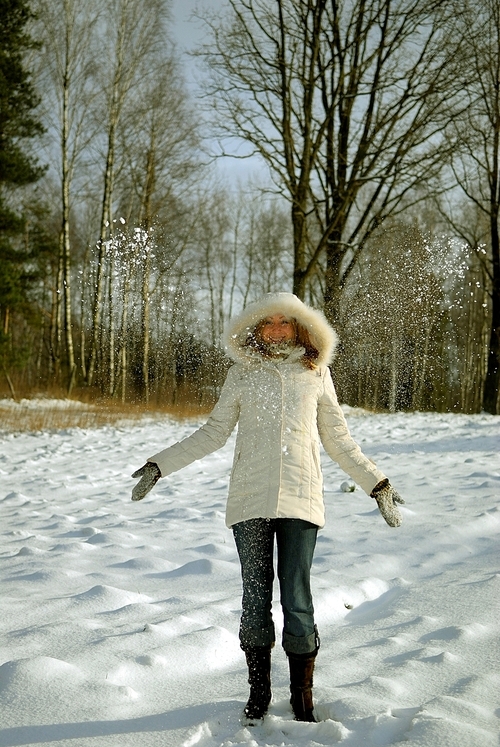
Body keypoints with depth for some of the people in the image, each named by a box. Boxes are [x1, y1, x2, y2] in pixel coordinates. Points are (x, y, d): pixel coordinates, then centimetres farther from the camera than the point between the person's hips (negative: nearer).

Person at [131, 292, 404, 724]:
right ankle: (259, 693, 18)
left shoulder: (316, 373, 12)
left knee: (297, 602, -4)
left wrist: (377, 483, 15)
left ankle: (303, 700, 10)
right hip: (250, 501, 1)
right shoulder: (242, 374, 12)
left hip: (300, 500, -1)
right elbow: (213, 433, 15)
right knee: (255, 598, 4)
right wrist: (159, 466, 11)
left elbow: (338, 440, 18)